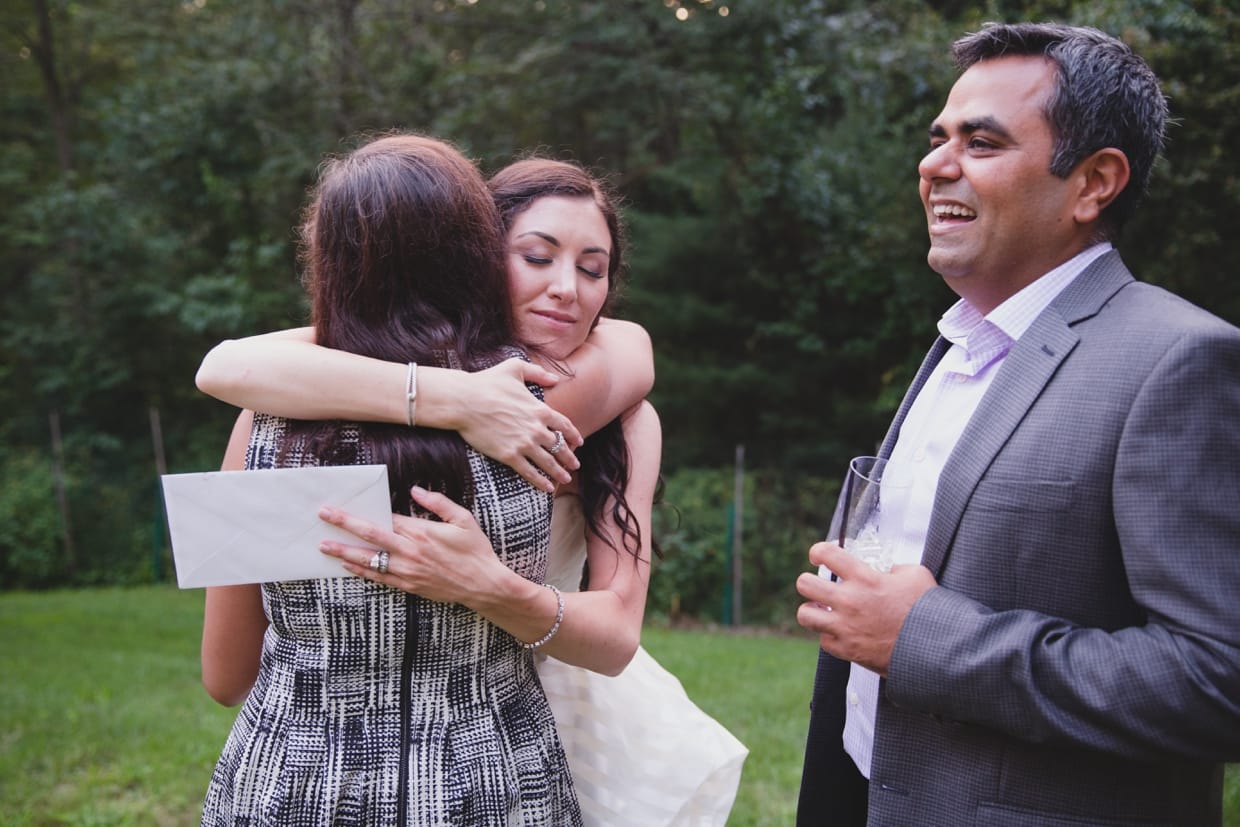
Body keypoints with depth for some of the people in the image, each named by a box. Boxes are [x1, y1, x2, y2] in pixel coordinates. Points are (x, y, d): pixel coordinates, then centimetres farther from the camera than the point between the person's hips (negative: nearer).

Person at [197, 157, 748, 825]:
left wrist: (490, 589, -44)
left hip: (559, 713, 2)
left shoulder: (627, 421, -12)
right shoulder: (404, 353, -15)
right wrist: (451, 399, -42)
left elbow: (617, 637, -24)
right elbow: (225, 367, -34)